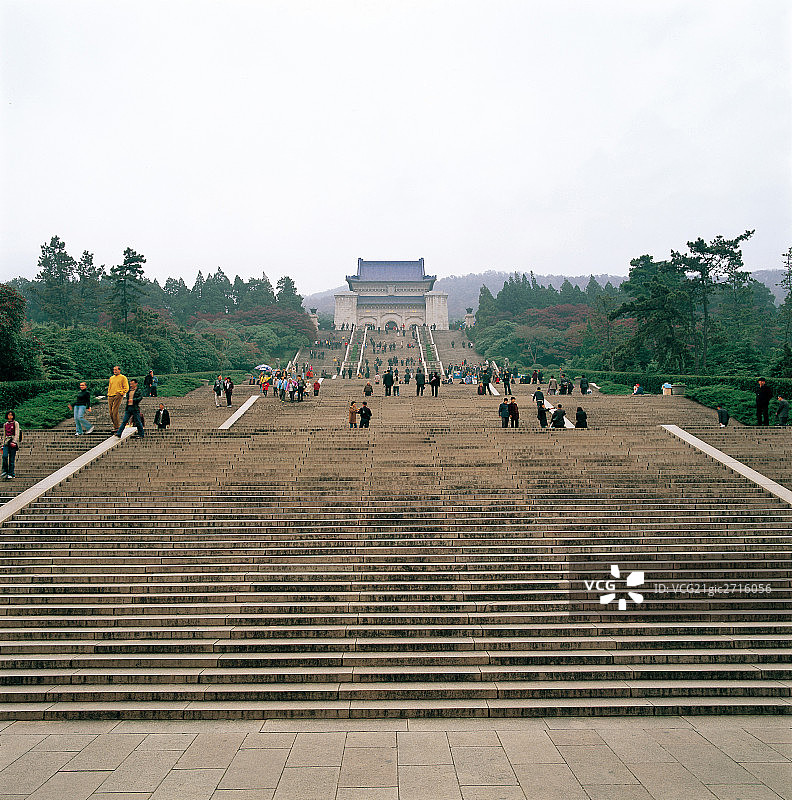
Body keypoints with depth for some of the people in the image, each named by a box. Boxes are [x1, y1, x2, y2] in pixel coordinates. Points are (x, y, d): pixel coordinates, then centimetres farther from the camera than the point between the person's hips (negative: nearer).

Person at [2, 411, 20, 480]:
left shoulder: (16, 423, 2)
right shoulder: (5, 424, 16)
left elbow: (17, 434, -6)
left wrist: (14, 442, -17)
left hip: (13, 441, -4)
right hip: (6, 441, 4)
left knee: (12, 458, -4)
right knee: (5, 456, -18)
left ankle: (11, 474, 1)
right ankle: (5, 471, -4)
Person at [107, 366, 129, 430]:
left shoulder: (123, 377, 3)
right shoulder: (111, 378, 20)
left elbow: (126, 388, -1)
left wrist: (121, 393, -12)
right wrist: (108, 394, 15)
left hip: (118, 396, -6)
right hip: (110, 396, 6)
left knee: (115, 411, -15)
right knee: (111, 412, 3)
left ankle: (116, 427, -11)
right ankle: (114, 424, 13)